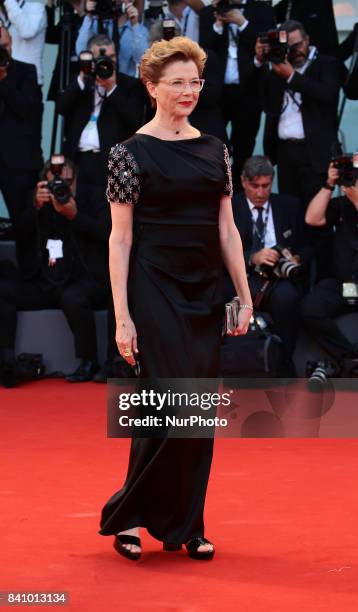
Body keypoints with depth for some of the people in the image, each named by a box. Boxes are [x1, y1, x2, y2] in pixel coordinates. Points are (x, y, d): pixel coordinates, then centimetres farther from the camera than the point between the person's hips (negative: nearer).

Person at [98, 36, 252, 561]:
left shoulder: (215, 150, 10)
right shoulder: (132, 153, -5)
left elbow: (227, 229, 13)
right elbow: (120, 238, -7)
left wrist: (245, 296, 7)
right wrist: (122, 317, -11)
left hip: (206, 292, 6)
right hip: (156, 292, -5)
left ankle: (188, 526, 15)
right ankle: (127, 516, 4)